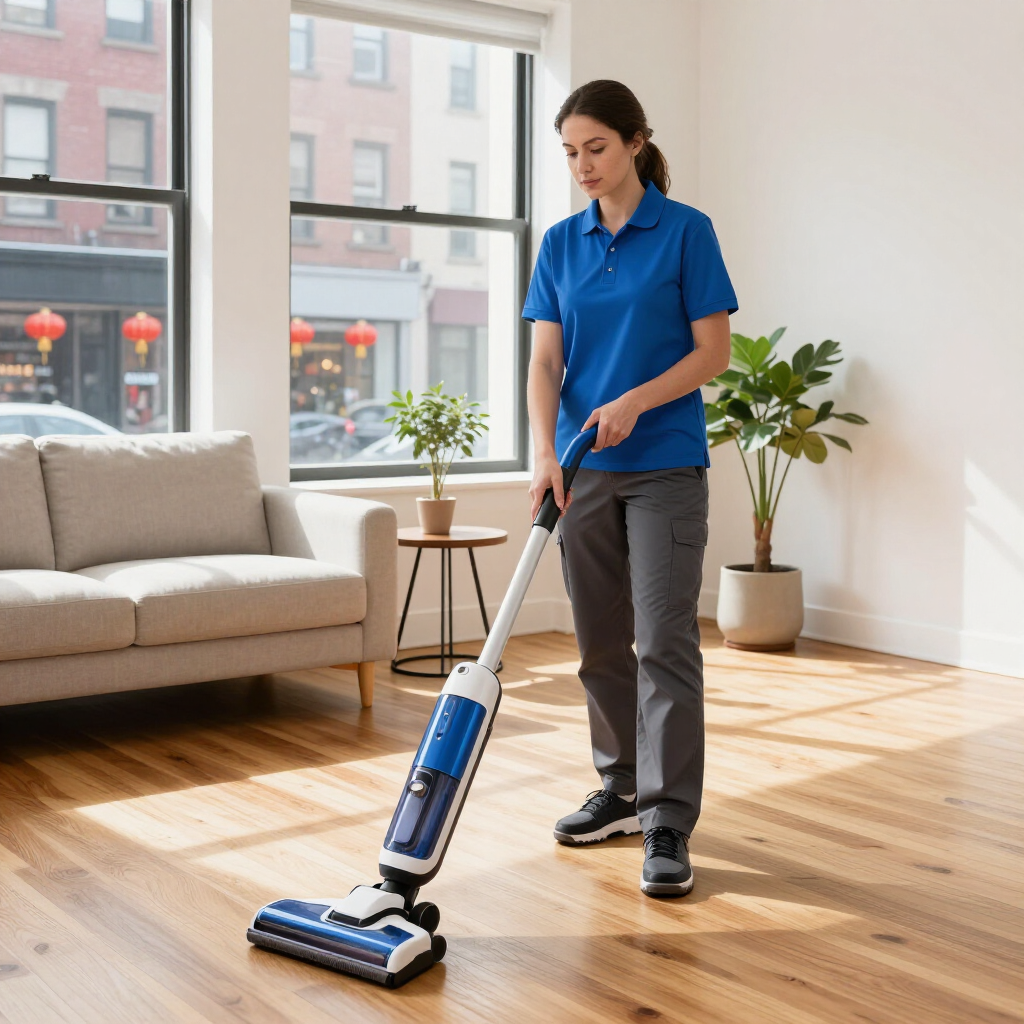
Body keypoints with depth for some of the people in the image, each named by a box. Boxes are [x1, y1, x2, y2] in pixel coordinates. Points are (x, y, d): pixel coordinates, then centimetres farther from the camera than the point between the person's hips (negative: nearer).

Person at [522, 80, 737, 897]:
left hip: (664, 466, -5)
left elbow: (713, 352, -7)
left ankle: (668, 826, -3)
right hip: (585, 469, 5)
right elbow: (546, 361, 1)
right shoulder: (561, 245, 8)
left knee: (665, 639, -8)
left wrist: (634, 402, -20)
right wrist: (545, 452, -14)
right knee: (601, 641, 11)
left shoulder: (686, 231, -4)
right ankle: (623, 791, 25)